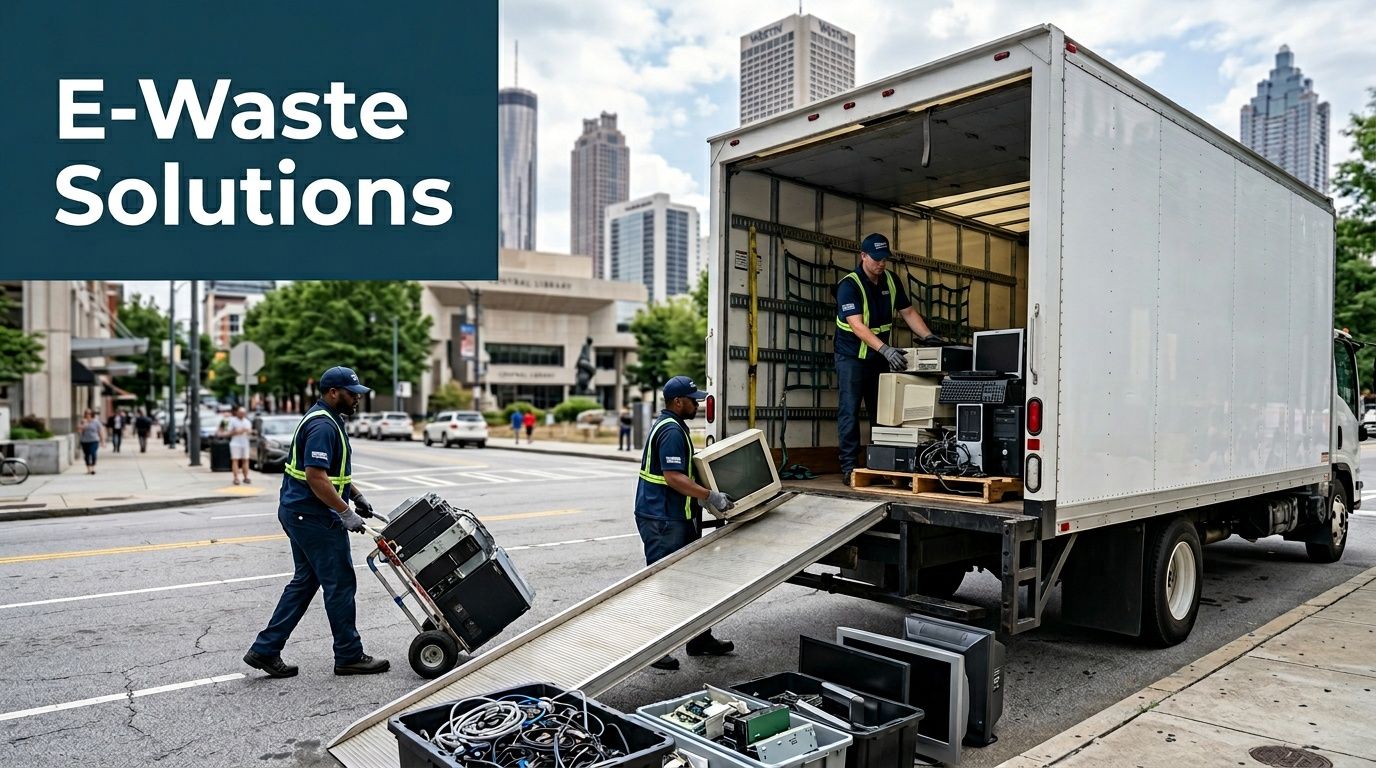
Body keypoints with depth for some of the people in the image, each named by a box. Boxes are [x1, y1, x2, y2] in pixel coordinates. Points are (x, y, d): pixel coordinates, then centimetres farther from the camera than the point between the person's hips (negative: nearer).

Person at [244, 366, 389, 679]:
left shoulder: (325, 419, 14)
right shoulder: (323, 426, -20)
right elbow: (315, 476, -27)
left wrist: (355, 494, 21)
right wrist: (346, 513, -24)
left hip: (299, 513, 11)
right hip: (314, 516, -11)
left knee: (305, 581, 17)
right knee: (340, 583, -1)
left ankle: (265, 650, 21)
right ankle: (349, 656, 10)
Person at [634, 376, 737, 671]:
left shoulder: (669, 426, 16)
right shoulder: (672, 430, -18)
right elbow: (673, 477, -26)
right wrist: (711, 496, -25)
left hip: (675, 518, 11)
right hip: (663, 521, -11)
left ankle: (700, 640, 27)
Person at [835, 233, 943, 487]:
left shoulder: (891, 281, 3)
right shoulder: (849, 285, -18)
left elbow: (908, 312, 8)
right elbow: (857, 326, -29)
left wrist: (928, 336, -9)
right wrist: (886, 349, -39)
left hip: (880, 357, 6)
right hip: (852, 357, -6)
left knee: (881, 411, 8)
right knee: (850, 411, -7)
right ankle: (848, 467, -3)